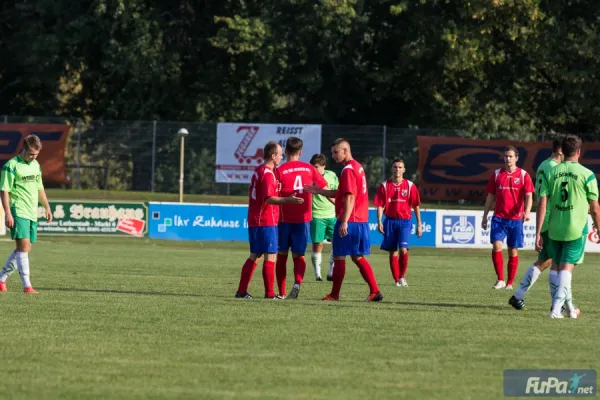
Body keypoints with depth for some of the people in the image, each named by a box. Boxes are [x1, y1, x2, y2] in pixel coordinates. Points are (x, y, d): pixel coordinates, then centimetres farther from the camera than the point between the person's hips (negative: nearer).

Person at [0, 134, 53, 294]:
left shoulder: (36, 165, 14)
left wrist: (47, 207, 24)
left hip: (32, 213, 8)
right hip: (18, 212, -8)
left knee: (24, 249, 9)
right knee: (23, 246, -15)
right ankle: (27, 286, -17)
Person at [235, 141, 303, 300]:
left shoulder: (258, 171, 14)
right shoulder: (268, 173, -15)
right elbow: (269, 198, -24)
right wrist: (287, 200, -35)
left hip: (254, 221, 9)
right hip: (266, 221, -9)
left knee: (254, 256, 13)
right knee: (270, 256, -5)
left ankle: (241, 291, 13)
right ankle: (270, 293, -5)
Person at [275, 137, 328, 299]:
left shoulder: (280, 170, -7)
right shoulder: (309, 169, 3)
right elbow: (325, 188, 10)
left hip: (284, 219, -2)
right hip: (303, 218, 2)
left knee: (282, 255, 11)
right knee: (298, 255, 7)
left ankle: (281, 292, 12)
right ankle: (298, 282, -21)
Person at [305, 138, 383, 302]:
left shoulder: (348, 170, -13)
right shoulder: (358, 167, 17)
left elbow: (349, 197, -21)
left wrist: (344, 221, -24)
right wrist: (319, 191, 16)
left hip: (349, 221, -9)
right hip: (361, 221, 9)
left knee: (339, 257, 0)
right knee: (358, 257, 13)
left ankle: (334, 295, 6)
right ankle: (375, 291, 6)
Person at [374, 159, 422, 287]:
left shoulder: (410, 186, 1)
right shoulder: (384, 186, 3)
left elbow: (416, 206, 5)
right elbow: (380, 205, 2)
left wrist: (419, 224, 4)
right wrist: (379, 222, -9)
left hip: (405, 221, -1)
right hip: (390, 221, 1)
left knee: (403, 249, -17)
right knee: (393, 252, 4)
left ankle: (402, 277, -1)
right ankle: (396, 280, 13)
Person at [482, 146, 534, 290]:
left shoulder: (523, 175, 1)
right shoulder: (497, 174, 7)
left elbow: (528, 196, -7)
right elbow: (490, 196, 13)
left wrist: (527, 211, -25)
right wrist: (485, 216, 12)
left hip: (516, 219, -1)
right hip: (499, 218, 1)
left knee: (513, 251, 4)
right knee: (496, 247, -14)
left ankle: (510, 283, 13)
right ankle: (500, 279, -3)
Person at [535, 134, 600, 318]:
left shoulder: (552, 173, 3)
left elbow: (542, 204, -1)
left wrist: (538, 234, 1)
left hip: (554, 230, 3)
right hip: (576, 230, -3)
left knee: (562, 268, 17)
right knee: (567, 268, -3)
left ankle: (569, 307, 29)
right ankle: (557, 308, -17)